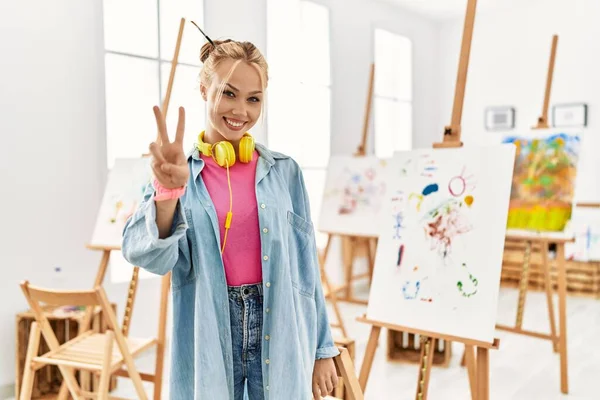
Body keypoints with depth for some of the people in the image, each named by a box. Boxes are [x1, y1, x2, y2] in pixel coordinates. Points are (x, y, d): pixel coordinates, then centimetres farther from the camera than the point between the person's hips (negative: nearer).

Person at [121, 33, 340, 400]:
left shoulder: (284, 171, 0)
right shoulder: (177, 173, -2)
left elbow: (305, 267, 3)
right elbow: (150, 256, -15)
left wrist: (322, 350, 5)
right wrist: (168, 191, -32)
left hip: (279, 335, 1)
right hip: (208, 339, 0)